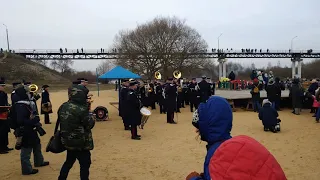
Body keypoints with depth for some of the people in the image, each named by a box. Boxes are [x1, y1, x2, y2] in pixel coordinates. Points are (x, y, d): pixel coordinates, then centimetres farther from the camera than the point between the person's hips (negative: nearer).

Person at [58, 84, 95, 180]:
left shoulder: (63, 106, -1)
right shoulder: (82, 109, -24)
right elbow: (90, 124, -16)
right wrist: (90, 116, 2)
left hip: (67, 141, 8)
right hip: (81, 143, -8)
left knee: (69, 162, 26)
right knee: (85, 164, 8)